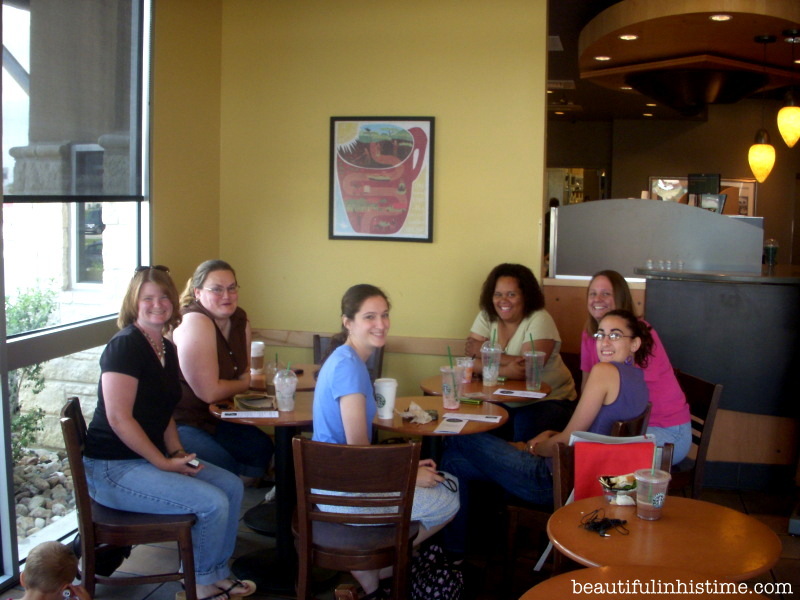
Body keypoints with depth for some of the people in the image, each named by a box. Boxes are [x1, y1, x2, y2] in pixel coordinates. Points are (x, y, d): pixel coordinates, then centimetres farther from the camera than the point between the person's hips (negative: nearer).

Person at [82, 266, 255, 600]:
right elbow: (119, 418, -22)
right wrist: (165, 463, -18)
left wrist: (177, 452, 2)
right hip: (113, 469, -9)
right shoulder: (125, 345, -17)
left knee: (232, 486, 4)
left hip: (151, 458, 9)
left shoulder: (167, 349, 10)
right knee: (213, 503, -17)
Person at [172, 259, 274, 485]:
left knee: (262, 447, 4)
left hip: (213, 417, 9)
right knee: (222, 463, -24)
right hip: (177, 423, -9)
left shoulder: (240, 320, 4)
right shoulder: (195, 323, -22)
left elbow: (245, 372, 17)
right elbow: (209, 392, -23)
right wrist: (245, 384, -5)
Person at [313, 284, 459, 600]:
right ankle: (371, 569, 14)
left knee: (447, 482, 19)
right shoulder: (348, 366, -20)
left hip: (341, 476, 9)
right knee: (448, 503, 3)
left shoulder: (349, 359, 10)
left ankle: (369, 571, 17)